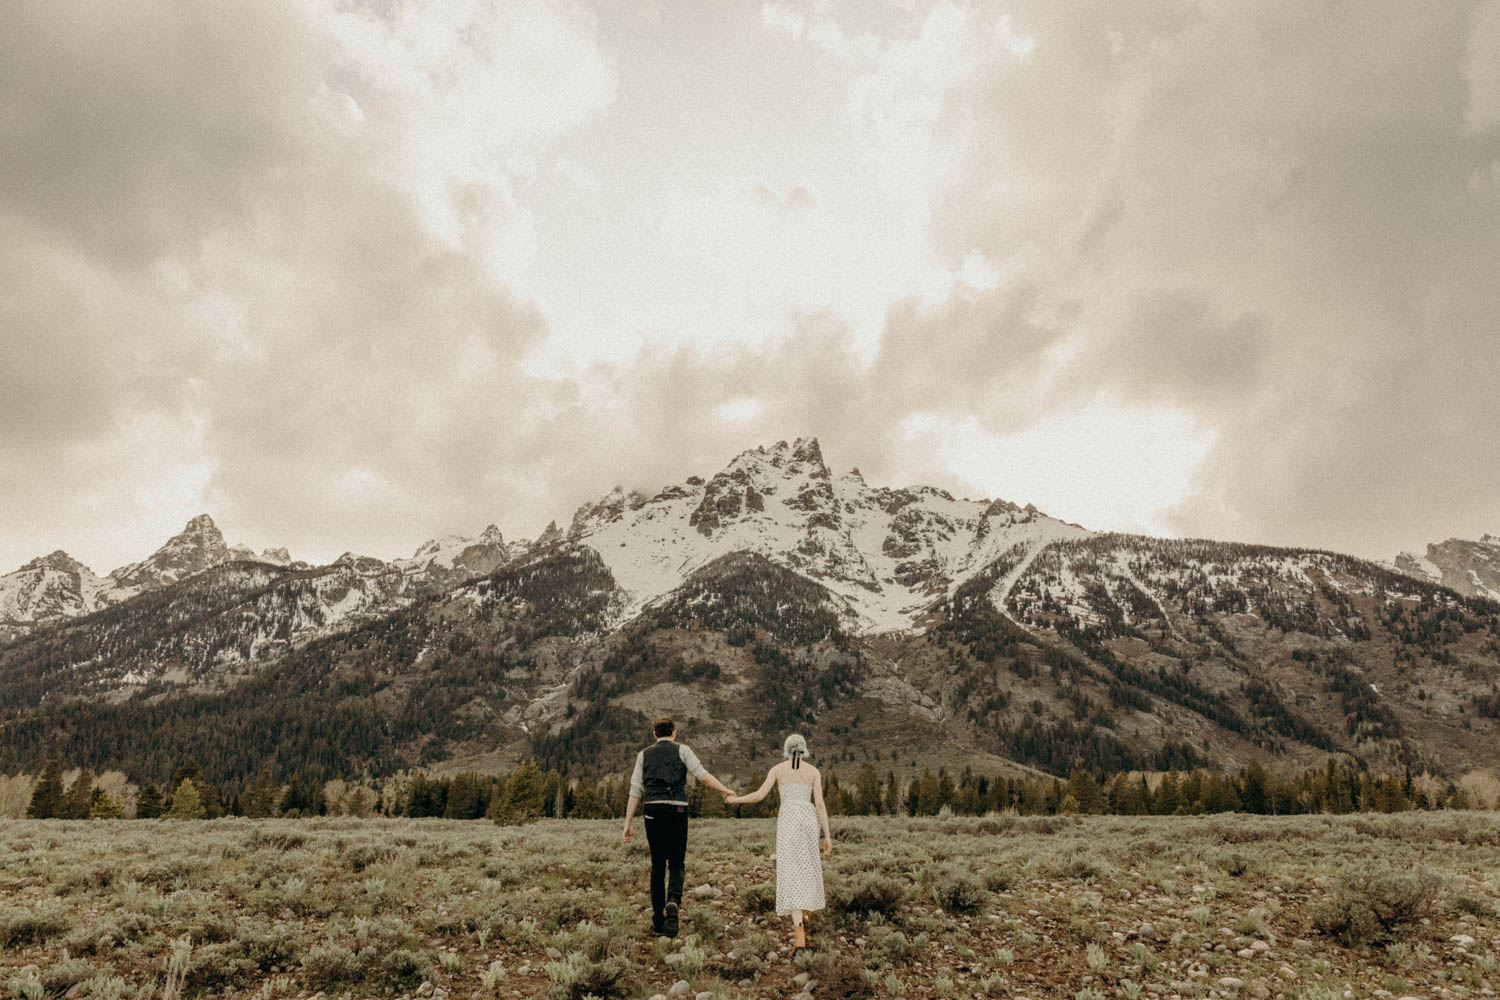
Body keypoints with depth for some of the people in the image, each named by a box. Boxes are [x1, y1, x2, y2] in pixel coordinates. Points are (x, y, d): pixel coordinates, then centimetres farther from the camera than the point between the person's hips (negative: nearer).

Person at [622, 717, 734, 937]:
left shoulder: (644, 755, 15)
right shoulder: (681, 750, 8)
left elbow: (635, 791, 9)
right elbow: (703, 775, -6)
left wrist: (627, 824, 8)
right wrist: (725, 791, 0)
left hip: (652, 812, 2)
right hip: (677, 812, -2)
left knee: (658, 864, 13)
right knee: (676, 864, 7)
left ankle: (658, 921, 12)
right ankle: (673, 902, -22)